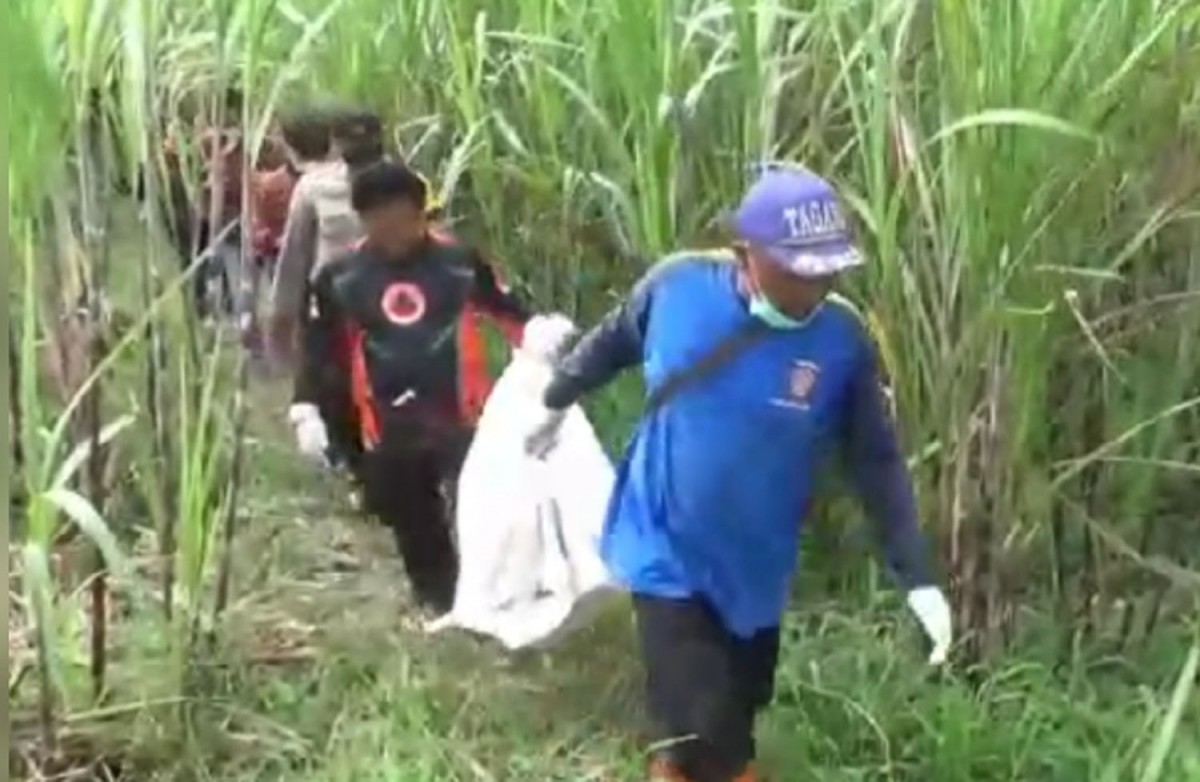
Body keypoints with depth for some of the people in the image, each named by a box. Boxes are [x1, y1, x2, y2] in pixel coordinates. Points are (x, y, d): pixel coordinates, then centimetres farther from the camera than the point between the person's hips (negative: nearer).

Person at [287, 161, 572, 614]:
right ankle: (440, 603, 32)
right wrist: (306, 411, -1)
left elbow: (507, 310, 4)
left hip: (461, 416, -2)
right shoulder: (340, 277, -1)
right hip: (390, 427, 2)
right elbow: (318, 347, 7)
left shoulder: (460, 262, -5)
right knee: (413, 525, 14)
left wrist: (538, 332, -16)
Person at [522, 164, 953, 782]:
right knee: (702, 731, -8)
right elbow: (612, 342, 4)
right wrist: (555, 404, 19)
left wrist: (918, 579, -12)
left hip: (755, 565, 2)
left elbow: (877, 463, -8)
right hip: (667, 551, -2)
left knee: (737, 710, 21)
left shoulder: (842, 340, -16)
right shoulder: (678, 285, -17)